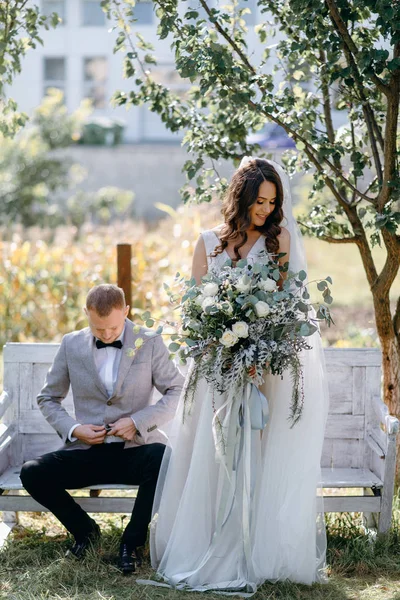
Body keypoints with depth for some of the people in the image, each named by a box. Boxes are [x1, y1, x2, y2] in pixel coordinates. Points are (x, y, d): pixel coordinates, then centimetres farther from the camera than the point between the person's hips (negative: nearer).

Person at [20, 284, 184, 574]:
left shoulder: (150, 342, -1)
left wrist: (138, 422, -14)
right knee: (32, 473, -22)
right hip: (87, 452, 2)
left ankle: (133, 539, -11)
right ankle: (84, 529, 6)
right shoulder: (71, 344, 5)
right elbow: (48, 398, 13)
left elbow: (178, 391, 0)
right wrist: (73, 428, -7)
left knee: (167, 462, -36)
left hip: (135, 450, -2)